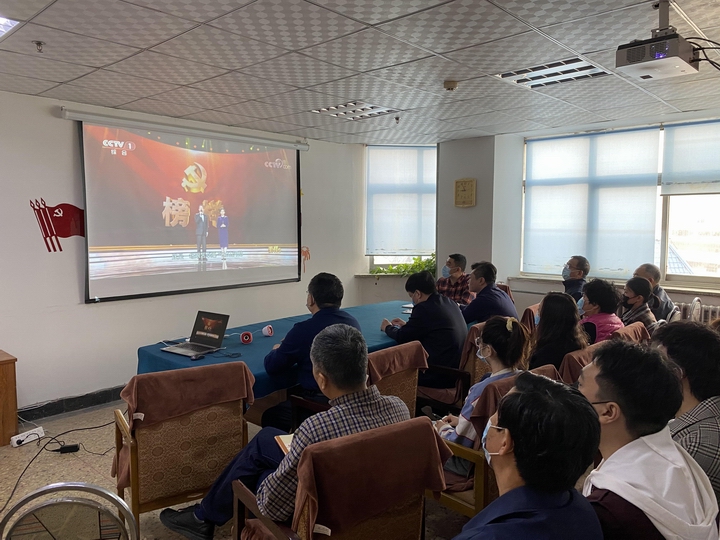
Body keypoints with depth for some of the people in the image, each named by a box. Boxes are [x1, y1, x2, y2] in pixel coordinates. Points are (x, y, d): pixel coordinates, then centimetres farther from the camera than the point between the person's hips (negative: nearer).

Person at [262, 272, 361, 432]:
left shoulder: (305, 329, -21)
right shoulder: (353, 322, 1)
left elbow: (271, 366, -10)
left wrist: (276, 350, 12)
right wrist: (289, 346, 17)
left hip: (320, 403, -7)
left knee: (269, 417, 16)